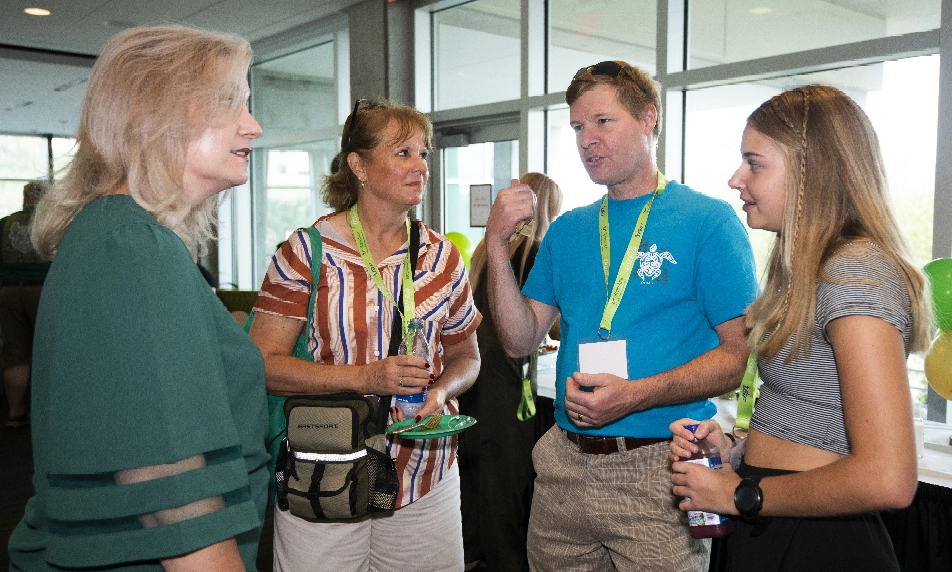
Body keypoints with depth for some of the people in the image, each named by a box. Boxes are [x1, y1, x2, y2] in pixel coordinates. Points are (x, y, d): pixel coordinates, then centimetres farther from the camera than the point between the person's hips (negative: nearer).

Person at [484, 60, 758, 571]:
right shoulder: (566, 232, 9)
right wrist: (497, 243, -7)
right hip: (564, 464, 5)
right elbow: (520, 341, 3)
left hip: (657, 471, -4)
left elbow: (738, 355, -11)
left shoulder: (709, 222, -7)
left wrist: (636, 394, -23)